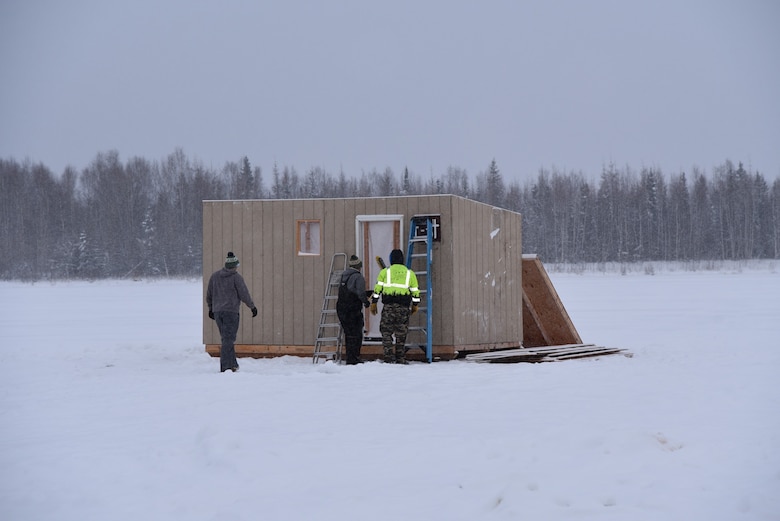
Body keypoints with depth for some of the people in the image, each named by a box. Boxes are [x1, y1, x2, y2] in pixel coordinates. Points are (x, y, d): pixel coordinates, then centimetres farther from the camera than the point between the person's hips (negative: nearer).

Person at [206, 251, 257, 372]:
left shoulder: (215, 275, 9)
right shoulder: (236, 277, -7)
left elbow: (209, 294, 15)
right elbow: (244, 294, -6)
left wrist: (211, 308, 28)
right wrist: (252, 307, 7)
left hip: (217, 312, 6)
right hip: (231, 311, -6)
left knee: (227, 338, 14)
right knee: (228, 339, -5)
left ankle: (232, 365, 18)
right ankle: (225, 366, -11)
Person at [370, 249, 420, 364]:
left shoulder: (385, 272, 5)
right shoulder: (410, 273, 10)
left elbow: (377, 289, 2)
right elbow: (415, 291, 12)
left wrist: (373, 303, 9)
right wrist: (415, 305, 24)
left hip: (388, 306, -2)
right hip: (403, 307, 2)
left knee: (386, 332, 4)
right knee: (401, 335, 9)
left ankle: (389, 358, -8)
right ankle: (401, 359, 10)